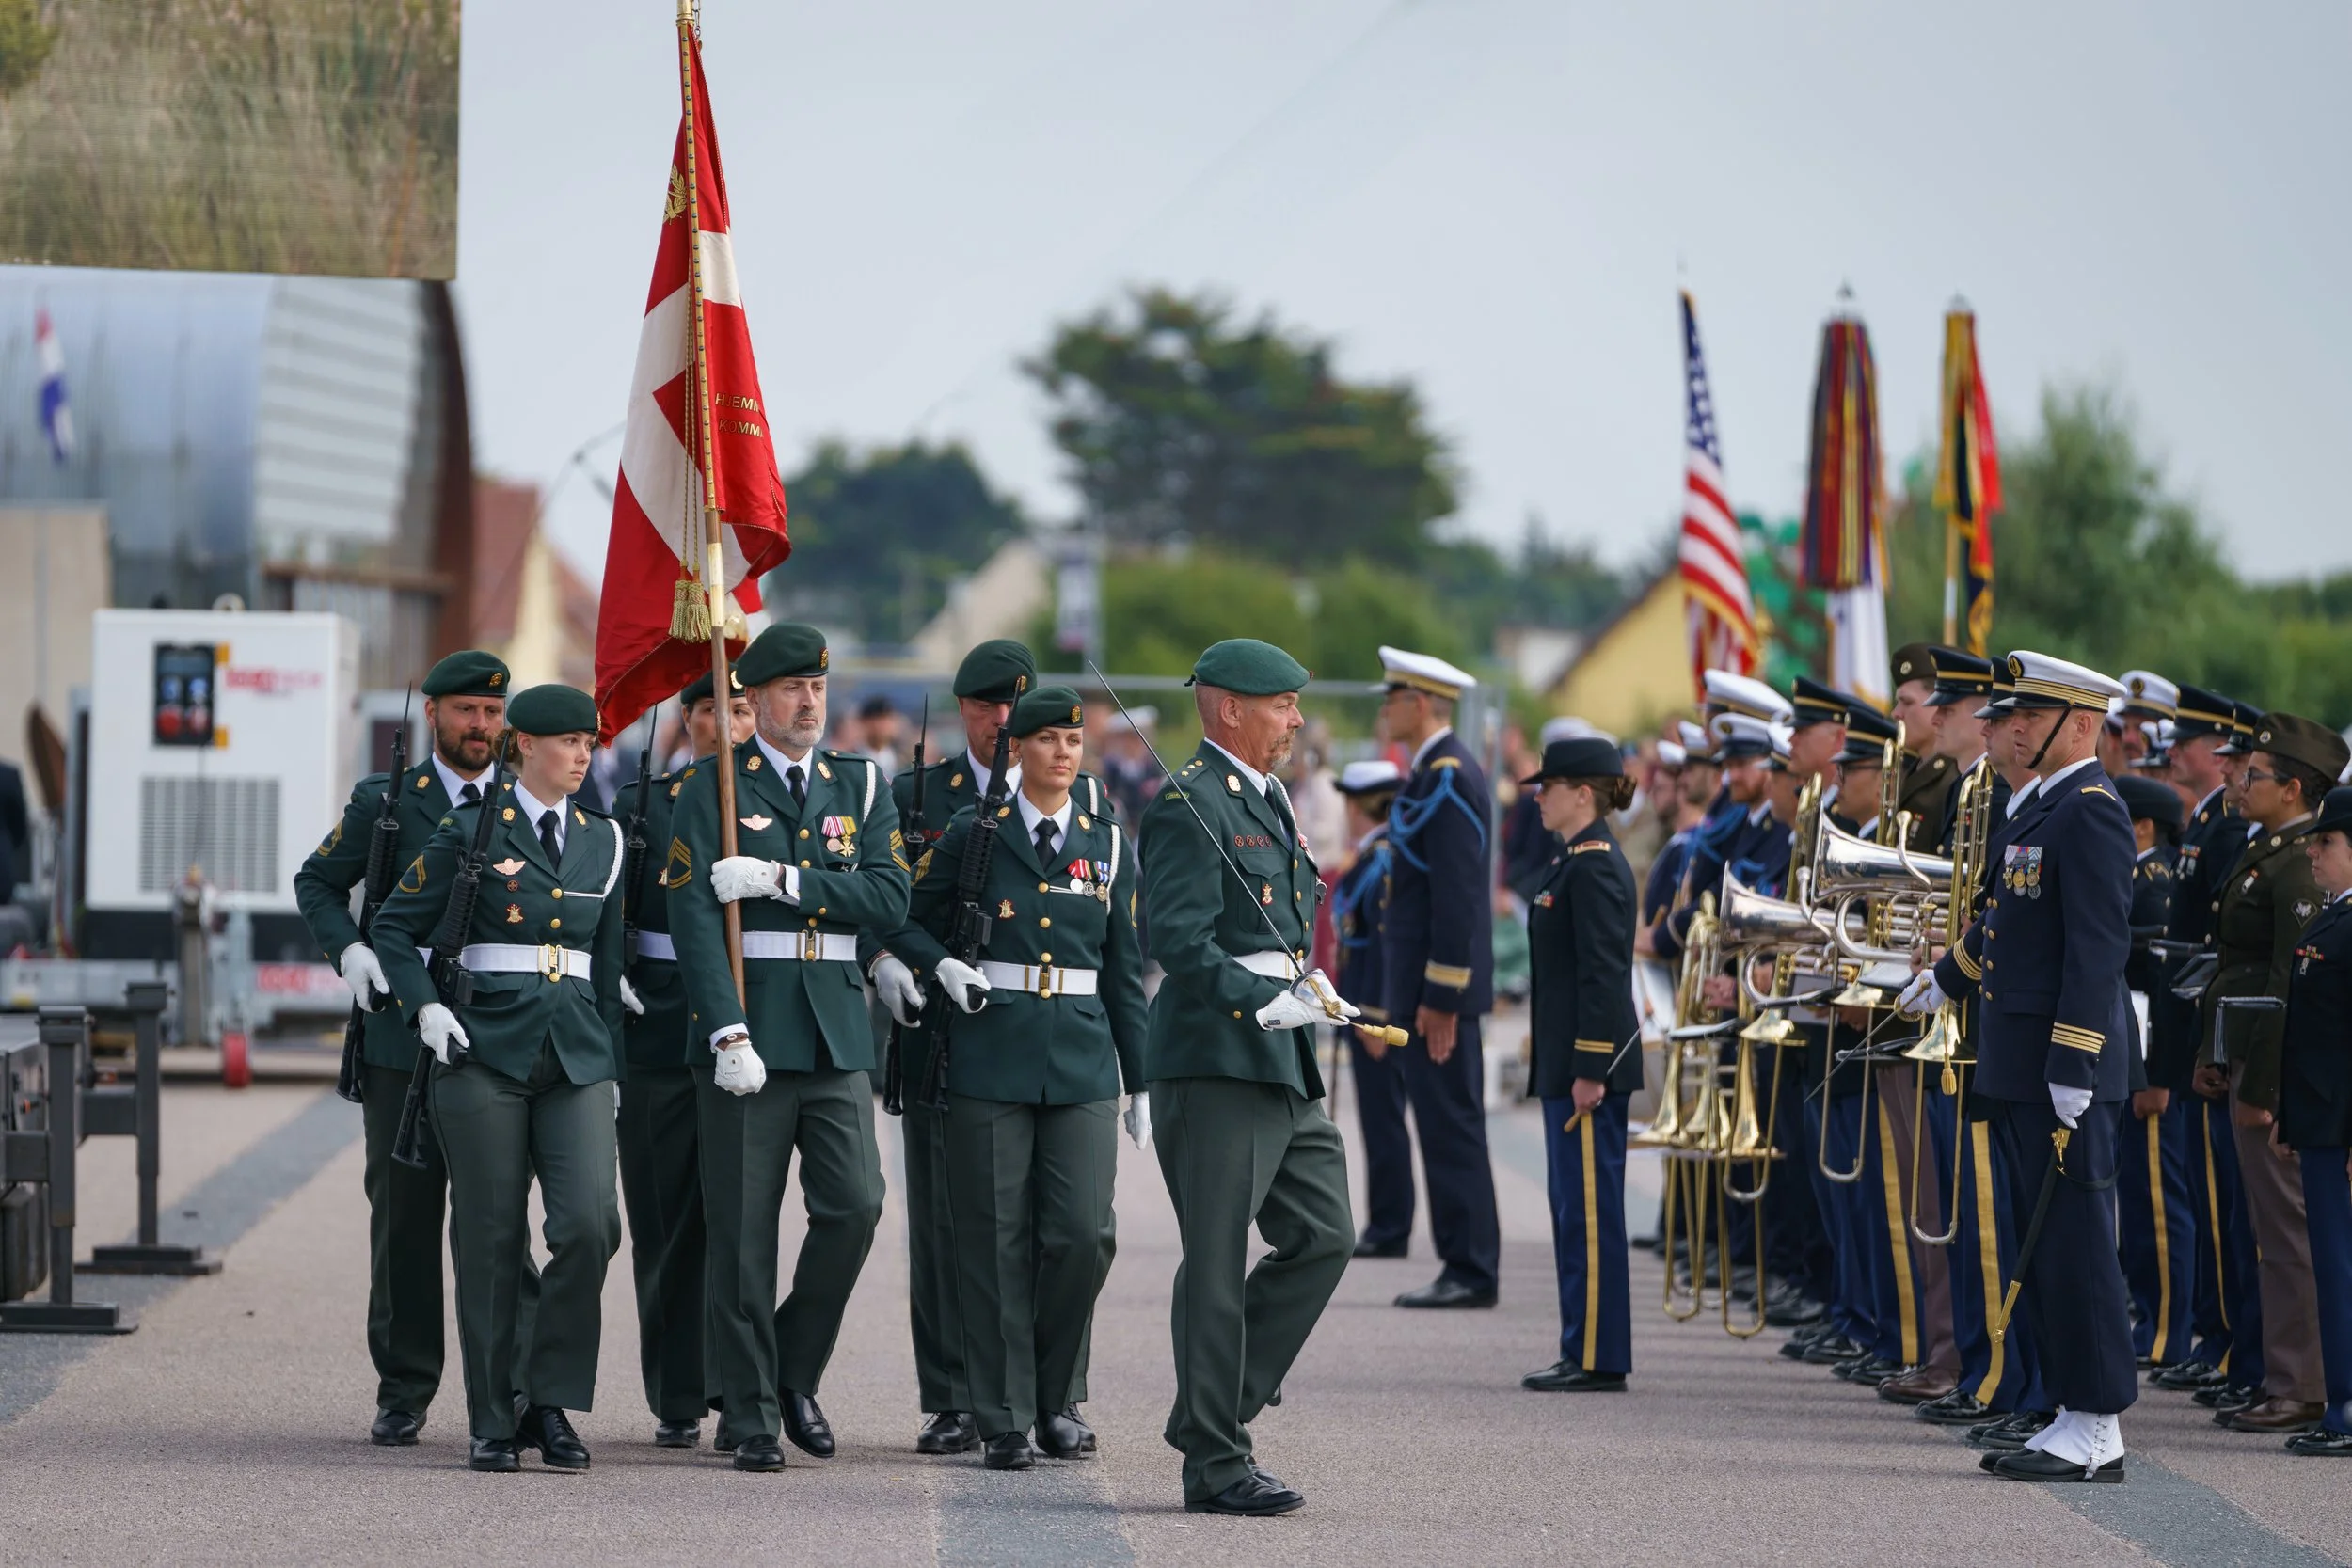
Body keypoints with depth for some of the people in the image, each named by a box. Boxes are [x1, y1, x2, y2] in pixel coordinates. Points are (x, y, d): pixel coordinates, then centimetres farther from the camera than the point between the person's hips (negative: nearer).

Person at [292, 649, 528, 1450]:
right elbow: (317, 882, 12)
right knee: (404, 1214, 4)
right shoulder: (385, 802, 7)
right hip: (403, 1040, 0)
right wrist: (347, 949, -6)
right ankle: (404, 1391, 13)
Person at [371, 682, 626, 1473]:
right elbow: (393, 927, 4)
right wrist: (423, 1007, -11)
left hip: (576, 1053, 3)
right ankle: (495, 1421, 8)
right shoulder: (470, 831, 1)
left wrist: (612, 1064, 16)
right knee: (492, 1238, -1)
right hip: (485, 1051, -3)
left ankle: (548, 1398, 0)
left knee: (590, 1222, -14)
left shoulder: (602, 839, 13)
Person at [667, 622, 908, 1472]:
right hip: (747, 1033, -3)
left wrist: (783, 880, -12)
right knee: (743, 1230, -1)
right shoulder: (713, 790, 1)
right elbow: (695, 918, -9)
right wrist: (728, 1033, -19)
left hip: (835, 1031, 3)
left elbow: (889, 897, -1)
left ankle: (795, 1374, 13)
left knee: (854, 1206, -6)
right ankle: (748, 1414, 6)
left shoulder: (861, 786, 12)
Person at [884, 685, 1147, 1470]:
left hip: (1082, 1061, 2)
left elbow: (1124, 971, 13)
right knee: (997, 1241, -1)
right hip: (990, 1059, -2)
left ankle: (1053, 1395, 14)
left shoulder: (1108, 844, 10)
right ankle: (1006, 1419, 6)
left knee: (1084, 1234, -6)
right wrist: (942, 967, -11)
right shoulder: (973, 834, 3)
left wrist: (1140, 1080, 11)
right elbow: (908, 923, 11)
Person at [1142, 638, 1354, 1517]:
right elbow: (1178, 939, -20)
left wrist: (1310, 989, 13)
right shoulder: (1189, 806, -11)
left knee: (1322, 1238, 7)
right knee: (1217, 1264, -4)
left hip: (1284, 1065, 9)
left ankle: (1213, 1414, 15)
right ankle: (1214, 1465, 0)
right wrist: (1269, 1003, -24)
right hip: (1216, 1060, -9)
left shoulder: (1268, 801, 20)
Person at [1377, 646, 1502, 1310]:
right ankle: (1466, 1266, 14)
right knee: (1449, 1125, 11)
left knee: (1451, 1124, -7)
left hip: (1438, 982, -10)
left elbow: (1456, 894, -20)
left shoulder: (1448, 778, -16)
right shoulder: (1439, 771, 16)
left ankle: (1471, 1270, -5)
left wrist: (1439, 996, -21)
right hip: (1426, 982, 10)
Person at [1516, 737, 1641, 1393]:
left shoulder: (1595, 866, -15)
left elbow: (1603, 973, -20)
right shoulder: (1577, 860, 16)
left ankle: (1598, 1359, -4)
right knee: (1576, 1208, 13)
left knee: (1589, 1209, -7)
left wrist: (1589, 1069, -22)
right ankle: (1583, 1352, 17)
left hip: (1589, 1064, -11)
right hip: (1567, 1061, 11)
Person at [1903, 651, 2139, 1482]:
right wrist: (1945, 977, 41)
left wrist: (2074, 1068, -23)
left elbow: (2099, 945, -20)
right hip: (2018, 1063, 10)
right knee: (2045, 1246, 12)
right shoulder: (2046, 807, 15)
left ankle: (2098, 1431, -5)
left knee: (2074, 1242, -7)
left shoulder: (2091, 813, -14)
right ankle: (2072, 1413, 16)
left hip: (2060, 1063, -10)